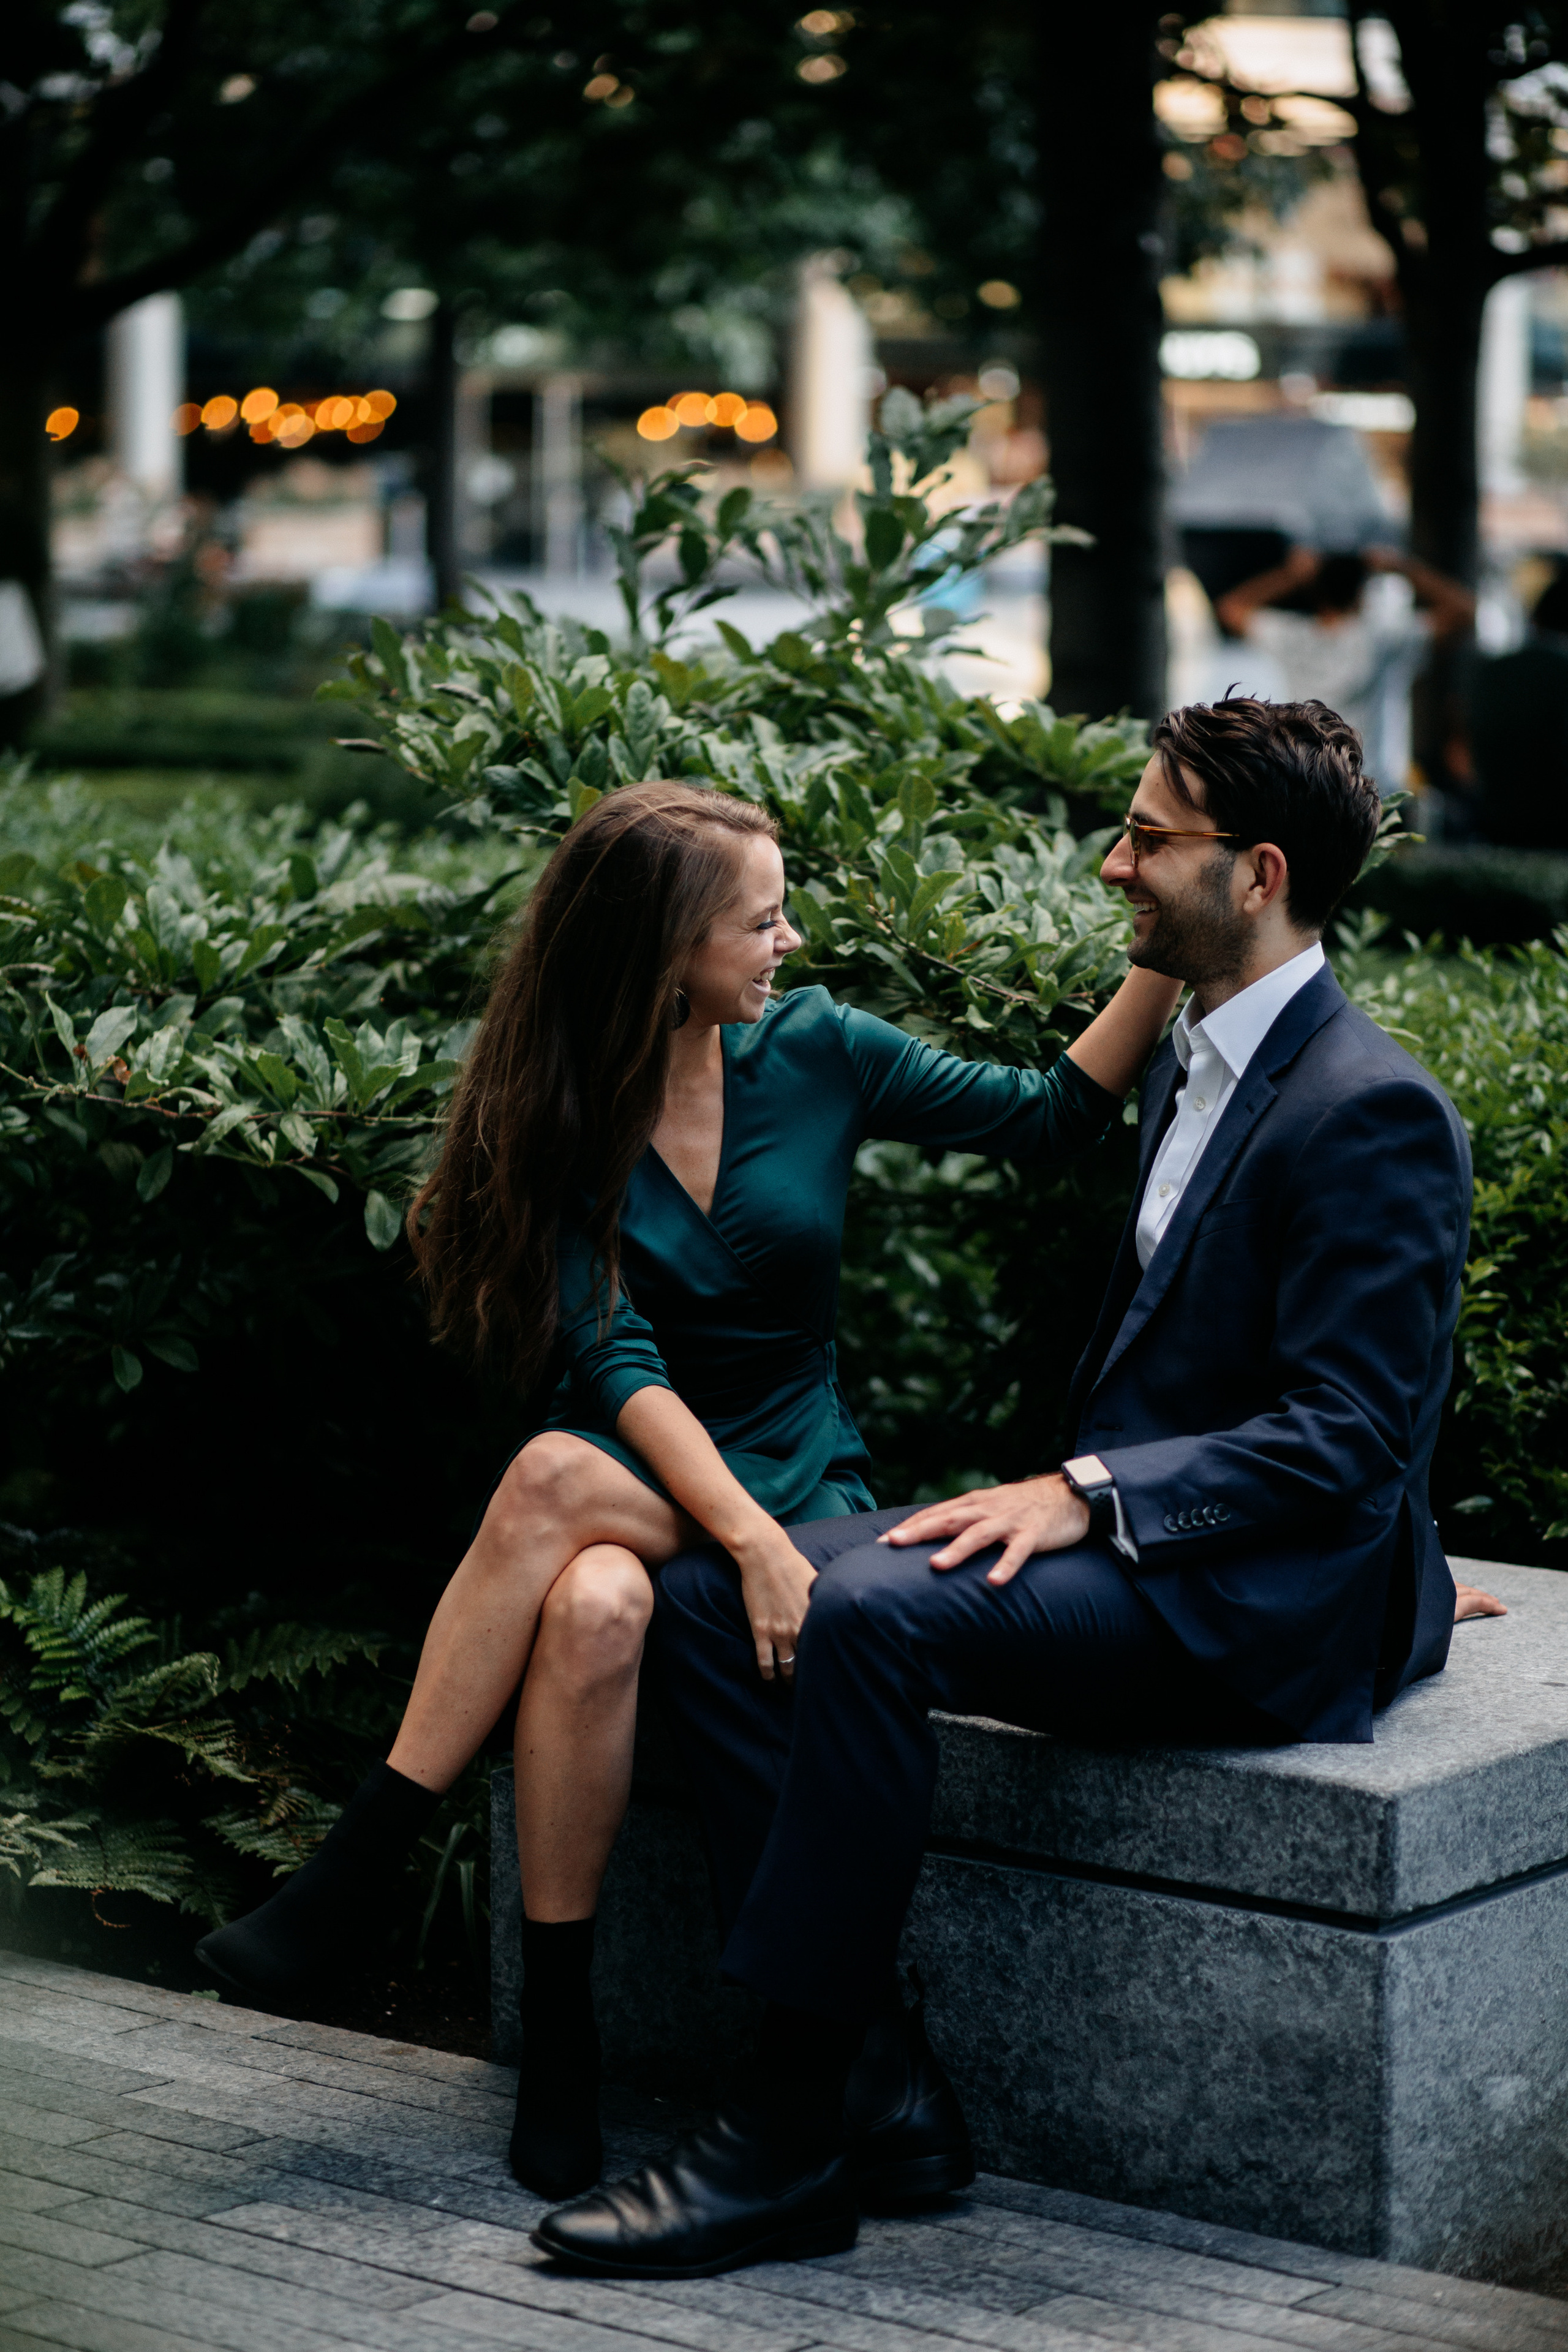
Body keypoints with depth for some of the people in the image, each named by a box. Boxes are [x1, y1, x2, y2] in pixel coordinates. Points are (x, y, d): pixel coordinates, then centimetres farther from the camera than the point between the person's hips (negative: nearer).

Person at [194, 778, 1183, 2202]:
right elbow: (616, 1363, -15)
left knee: (559, 1484, -35)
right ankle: (557, 2031, -28)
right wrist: (750, 1540, -29)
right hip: (639, 1477, 1)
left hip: (798, 1477, 0)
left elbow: (1053, 1116, 9)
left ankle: (356, 1874, -29)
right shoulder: (553, 1115, -3)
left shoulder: (815, 1056, 3)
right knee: (590, 1609, -38)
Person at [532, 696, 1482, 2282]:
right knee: (709, 1594, -8)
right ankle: (869, 2074, -14)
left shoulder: (1371, 1112, -13)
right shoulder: (1193, 1061, 16)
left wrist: (1091, 1493, -24)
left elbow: (1347, 1439, -19)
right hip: (1118, 1536, 10)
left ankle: (787, 2139, -26)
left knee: (872, 1610, -33)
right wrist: (1060, 1493, 8)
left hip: (1257, 1604, -9)